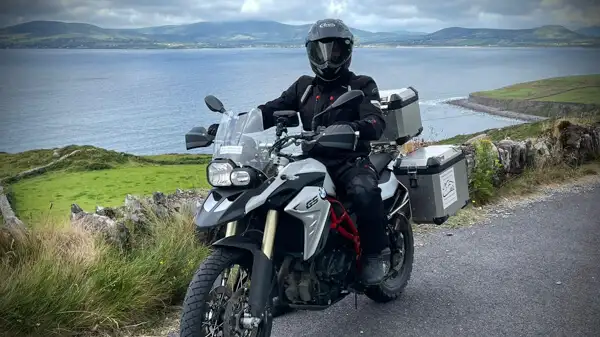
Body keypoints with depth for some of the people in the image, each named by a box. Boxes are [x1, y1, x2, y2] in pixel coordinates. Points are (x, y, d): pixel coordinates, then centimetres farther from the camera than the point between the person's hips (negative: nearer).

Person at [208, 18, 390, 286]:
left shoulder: (362, 85, 3)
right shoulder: (304, 86, 17)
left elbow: (376, 123, -14)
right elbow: (271, 110, 8)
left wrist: (354, 128, -39)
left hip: (350, 161, -4)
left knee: (364, 192, -37)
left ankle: (376, 252, -13)